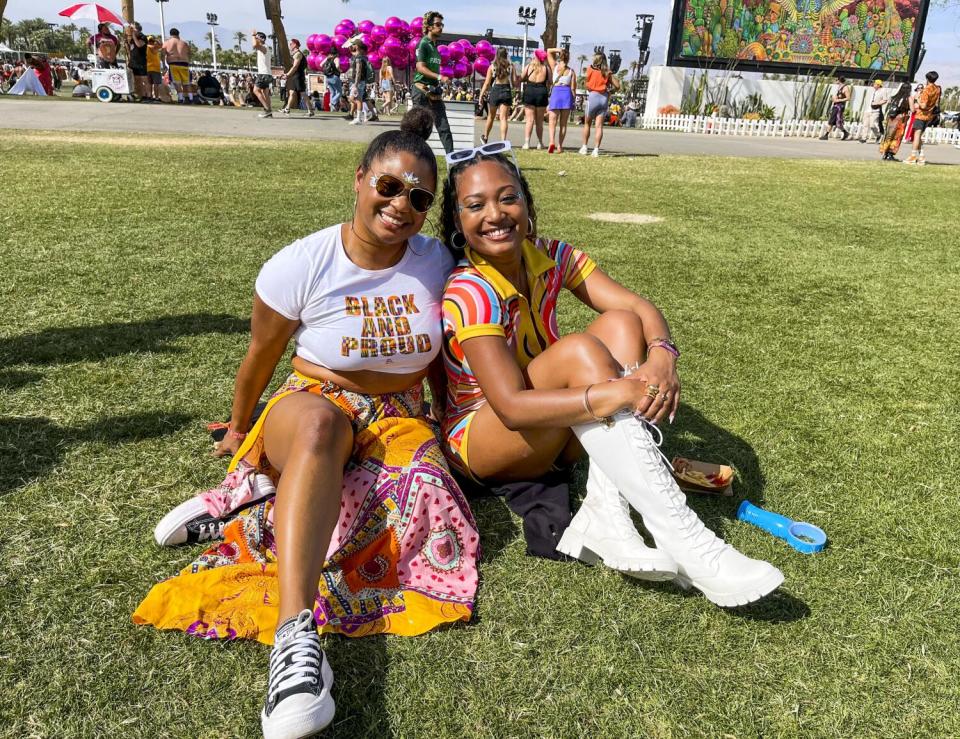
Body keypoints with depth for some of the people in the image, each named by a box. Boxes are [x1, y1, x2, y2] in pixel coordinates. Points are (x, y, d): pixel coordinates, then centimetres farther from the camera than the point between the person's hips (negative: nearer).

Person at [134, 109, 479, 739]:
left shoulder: (437, 264, -1)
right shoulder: (302, 265, -9)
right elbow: (261, 357, 6)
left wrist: (445, 426, 18)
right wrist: (239, 429, 18)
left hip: (398, 418, 3)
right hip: (316, 404, -2)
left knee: (419, 484, -34)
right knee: (318, 421, -42)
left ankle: (261, 504, -16)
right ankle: (297, 635, -52)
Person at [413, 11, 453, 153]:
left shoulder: (435, 45, 18)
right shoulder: (423, 43, -6)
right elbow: (420, 67, -15)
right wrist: (439, 77, -22)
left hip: (434, 92, 8)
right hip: (422, 91, -8)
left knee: (443, 127, 0)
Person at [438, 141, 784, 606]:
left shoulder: (550, 258, -4)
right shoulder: (468, 293, -23)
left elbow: (640, 308, -12)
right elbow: (512, 407, -33)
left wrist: (661, 356, -34)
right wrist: (617, 394, -41)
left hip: (553, 434, 6)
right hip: (479, 438, -6)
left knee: (621, 323, -16)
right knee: (578, 350, -32)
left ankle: (605, 515, -28)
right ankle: (682, 541, -36)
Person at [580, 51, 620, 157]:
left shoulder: (590, 69, 0)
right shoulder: (607, 72, 4)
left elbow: (587, 85, 6)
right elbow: (617, 86, 1)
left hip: (593, 97, -2)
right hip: (604, 98, 2)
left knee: (587, 124, 14)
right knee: (599, 126, -1)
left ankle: (584, 147, 15)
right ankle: (596, 149, -9)